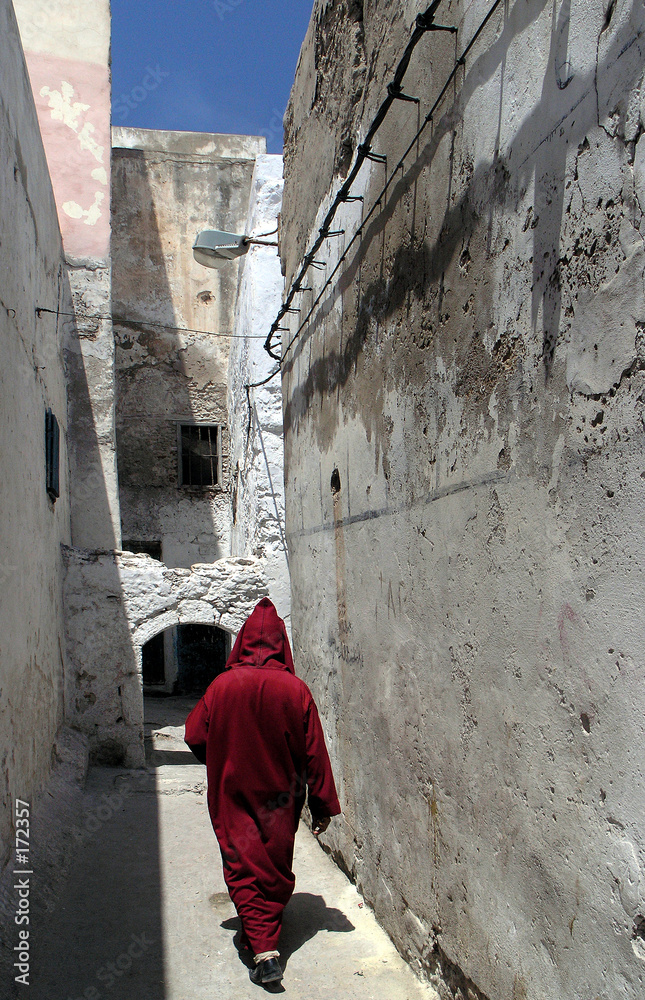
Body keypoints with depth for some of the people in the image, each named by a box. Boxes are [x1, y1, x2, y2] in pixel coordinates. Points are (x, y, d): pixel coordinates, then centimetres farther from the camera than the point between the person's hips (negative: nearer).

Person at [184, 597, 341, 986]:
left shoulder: (222, 685, -12)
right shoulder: (296, 689, -13)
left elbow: (195, 737, -2)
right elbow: (315, 752, -9)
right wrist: (323, 804, 0)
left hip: (234, 797, -1)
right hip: (281, 800, 1)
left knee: (244, 867, 5)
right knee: (277, 865, 20)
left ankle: (263, 948, -6)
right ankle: (272, 922, 39)